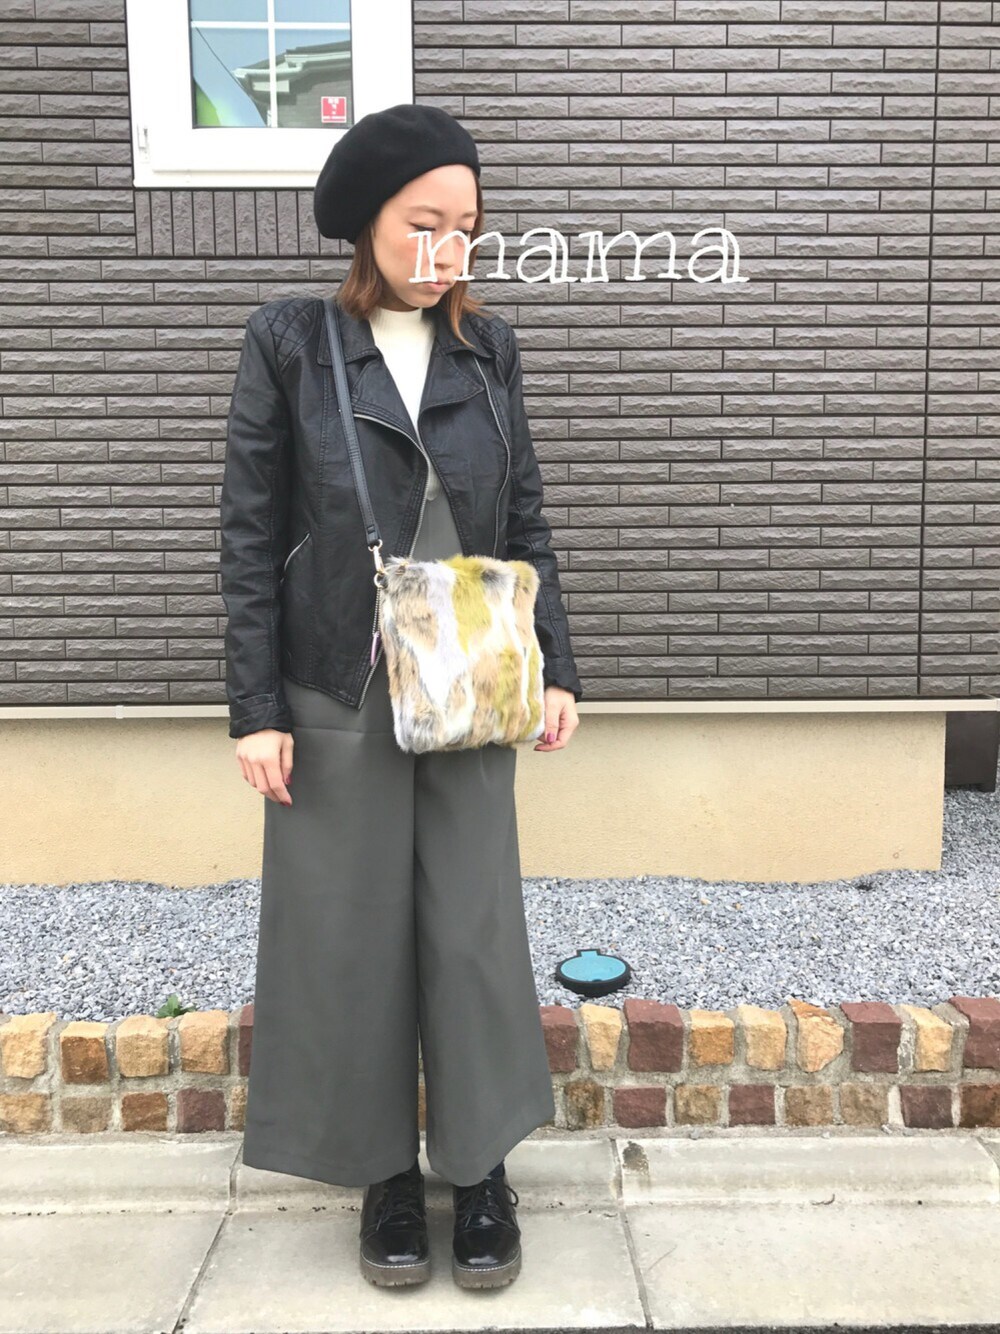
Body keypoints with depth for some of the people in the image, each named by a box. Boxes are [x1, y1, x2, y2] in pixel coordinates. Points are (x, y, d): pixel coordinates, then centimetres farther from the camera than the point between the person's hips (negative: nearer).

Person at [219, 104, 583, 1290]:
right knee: (352, 936, 8)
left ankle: (480, 1170, 27)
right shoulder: (288, 341, -2)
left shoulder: (489, 348, 6)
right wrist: (255, 709, -8)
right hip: (338, 699, -2)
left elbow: (526, 524, 9)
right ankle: (385, 1172, 29)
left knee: (475, 931, 7)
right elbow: (249, 536, -4)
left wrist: (554, 669, 2)